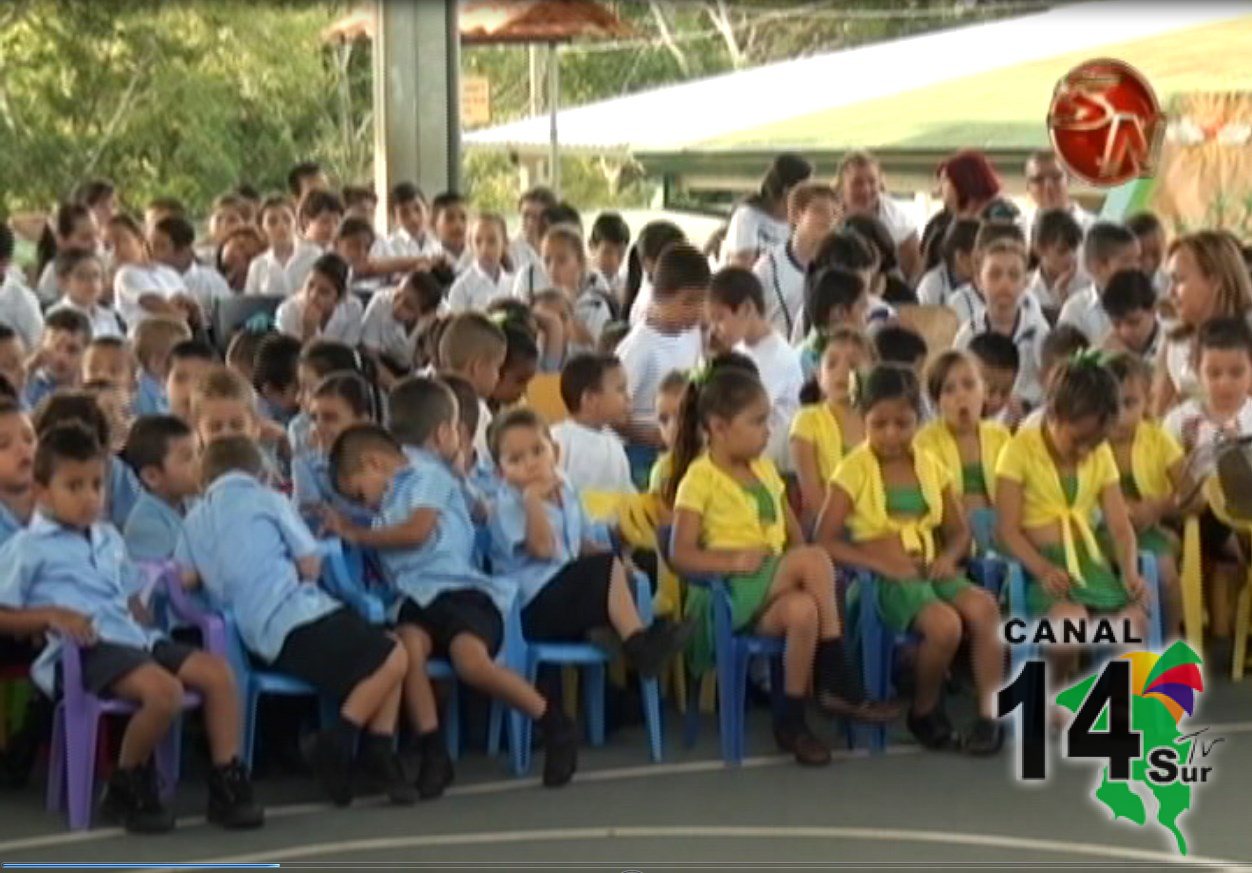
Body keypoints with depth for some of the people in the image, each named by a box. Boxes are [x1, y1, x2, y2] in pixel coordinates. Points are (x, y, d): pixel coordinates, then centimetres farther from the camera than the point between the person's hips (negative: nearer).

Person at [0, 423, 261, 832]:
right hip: (84, 650, -8)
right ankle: (126, 788, -10)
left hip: (132, 637, 8)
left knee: (217, 671, -10)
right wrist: (52, 616, -15)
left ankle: (227, 782, -7)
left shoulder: (109, 540, 26)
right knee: (164, 690, -32)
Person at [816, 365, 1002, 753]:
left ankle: (988, 713, -19)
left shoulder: (930, 467, 12)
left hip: (930, 570, 5)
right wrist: (880, 562, -20)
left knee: (983, 607, -27)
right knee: (945, 624, -31)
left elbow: (959, 531, 19)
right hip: (882, 579, -5)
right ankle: (925, 712, -4)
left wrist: (949, 557, -5)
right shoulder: (854, 470, -2)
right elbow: (824, 540, -9)